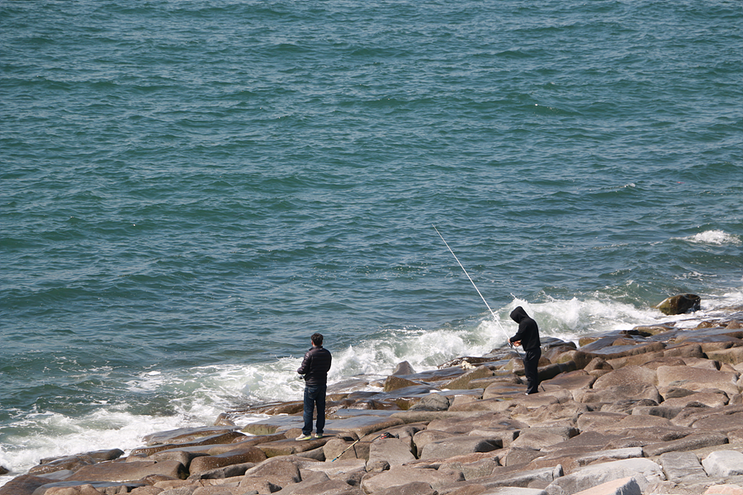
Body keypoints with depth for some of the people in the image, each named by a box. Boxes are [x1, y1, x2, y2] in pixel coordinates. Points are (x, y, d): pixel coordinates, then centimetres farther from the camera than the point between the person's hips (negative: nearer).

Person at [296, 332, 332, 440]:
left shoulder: (310, 354, -16)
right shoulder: (327, 353, 1)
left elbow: (303, 370, -13)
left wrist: (298, 371, 9)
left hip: (311, 384, -5)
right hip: (323, 384, 5)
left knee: (308, 409, -2)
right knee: (321, 408, 12)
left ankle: (306, 433, -2)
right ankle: (319, 431, 15)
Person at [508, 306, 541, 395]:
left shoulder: (524, 323, -16)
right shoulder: (531, 321, 14)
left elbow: (519, 335, -17)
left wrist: (511, 340, 2)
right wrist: (521, 342, 24)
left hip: (531, 351, -10)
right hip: (537, 350, 10)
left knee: (529, 371, -2)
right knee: (534, 370, 16)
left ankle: (531, 390, 2)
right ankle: (535, 388, 23)